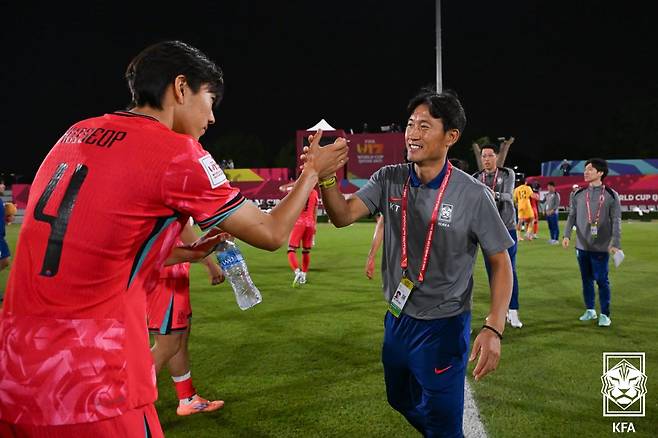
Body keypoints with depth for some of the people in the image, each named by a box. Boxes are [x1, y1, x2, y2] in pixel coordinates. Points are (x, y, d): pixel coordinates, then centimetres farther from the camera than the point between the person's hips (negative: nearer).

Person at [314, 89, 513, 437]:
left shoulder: (473, 195, -17)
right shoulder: (389, 180, -5)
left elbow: (501, 262, -11)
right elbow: (343, 216, -14)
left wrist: (494, 328, -21)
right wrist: (326, 175, -32)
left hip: (443, 327, -5)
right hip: (396, 319, 5)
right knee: (401, 401, 26)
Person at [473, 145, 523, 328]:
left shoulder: (507, 174, -3)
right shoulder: (476, 178, 3)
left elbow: (509, 196, -21)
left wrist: (496, 195, -43)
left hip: (507, 228, -2)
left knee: (509, 271, -2)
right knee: (491, 271, 6)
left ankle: (513, 312, 2)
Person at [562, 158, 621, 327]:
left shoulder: (611, 195, -3)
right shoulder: (578, 194, 6)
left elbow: (616, 221, -4)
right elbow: (572, 216, 6)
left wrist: (615, 243, -12)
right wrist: (567, 235, -8)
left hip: (601, 246, -3)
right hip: (582, 245, 3)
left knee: (602, 280, -1)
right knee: (586, 279, 11)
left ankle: (605, 314, 10)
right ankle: (590, 310, 24)